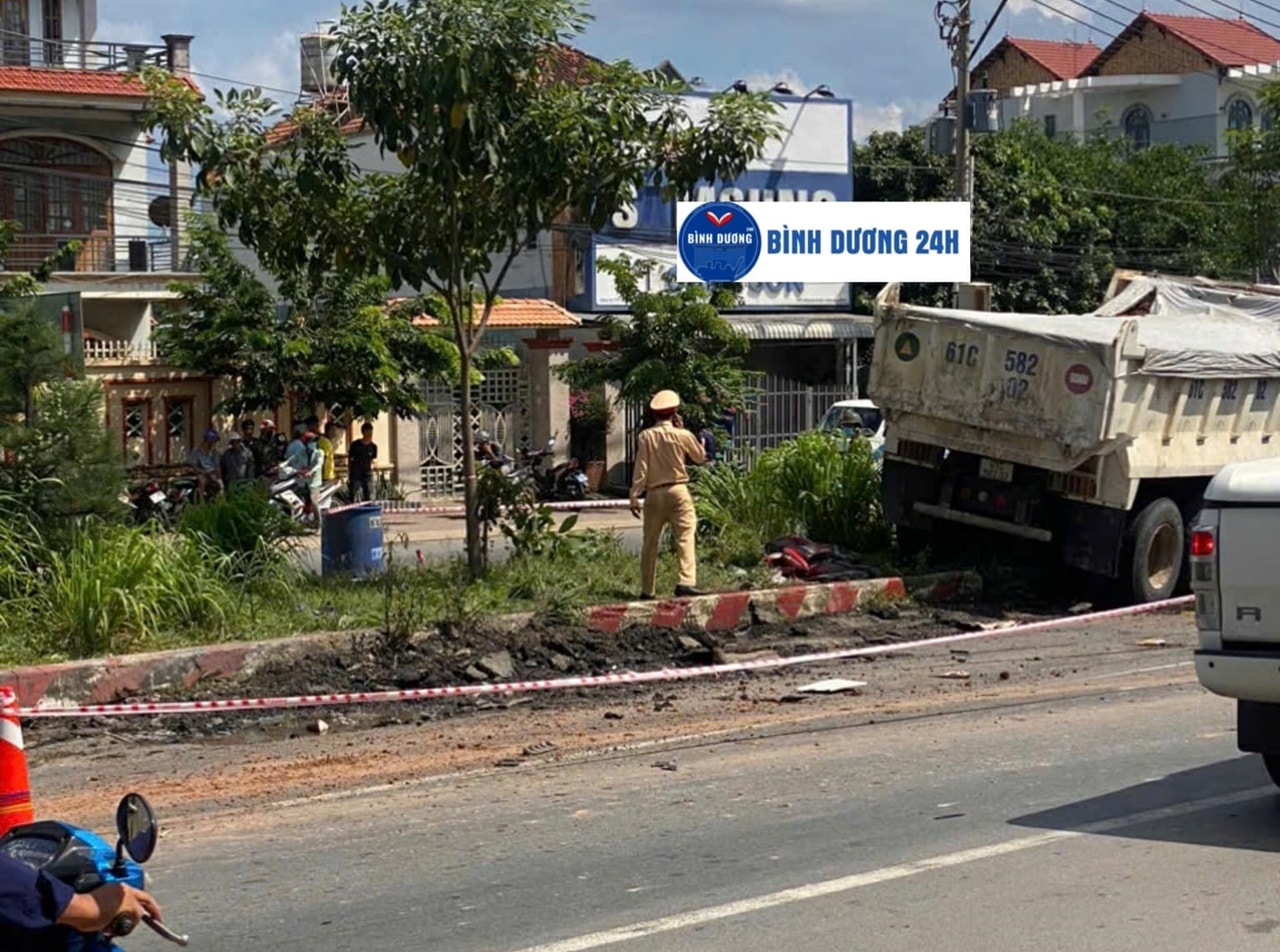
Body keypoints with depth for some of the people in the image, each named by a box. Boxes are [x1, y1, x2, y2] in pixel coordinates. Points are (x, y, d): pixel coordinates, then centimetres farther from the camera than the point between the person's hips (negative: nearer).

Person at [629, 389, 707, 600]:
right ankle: (686, 581, -28)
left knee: (650, 542, 11)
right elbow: (701, 457, 14)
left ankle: (647, 590, 17)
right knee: (685, 536, -9)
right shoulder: (682, 435, -3)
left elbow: (641, 469, -4)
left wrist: (634, 497, -1)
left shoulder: (646, 436, -2)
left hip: (654, 493, 2)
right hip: (678, 491, -2)